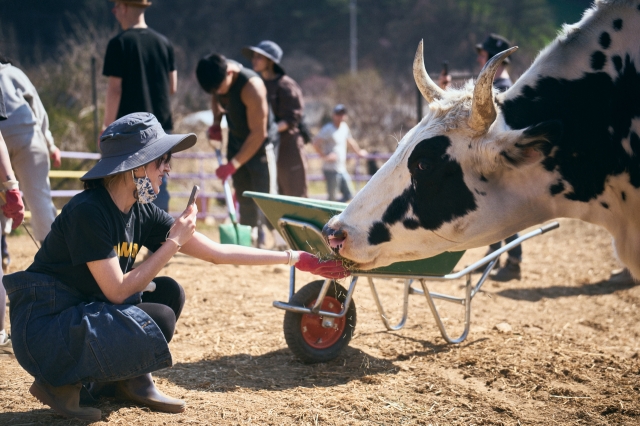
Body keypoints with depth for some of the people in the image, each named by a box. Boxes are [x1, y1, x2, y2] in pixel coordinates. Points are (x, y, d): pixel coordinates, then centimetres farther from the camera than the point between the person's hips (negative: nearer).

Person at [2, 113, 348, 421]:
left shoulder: (142, 214, 1)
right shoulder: (88, 212, -23)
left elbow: (218, 252, 3)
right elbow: (117, 291, -23)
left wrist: (294, 259, 2)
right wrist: (174, 242, -18)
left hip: (84, 312, 8)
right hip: (44, 325, -8)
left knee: (168, 293, 4)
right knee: (158, 321, -20)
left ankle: (133, 382, 9)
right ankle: (61, 383, -7)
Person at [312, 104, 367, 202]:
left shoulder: (344, 126, 11)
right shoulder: (328, 129, -13)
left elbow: (349, 141, 30)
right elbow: (316, 142, -23)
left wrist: (358, 152, 41)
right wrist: (324, 156, -21)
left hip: (342, 169, 8)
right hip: (331, 169, -8)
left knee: (349, 195, 7)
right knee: (332, 198, -5)